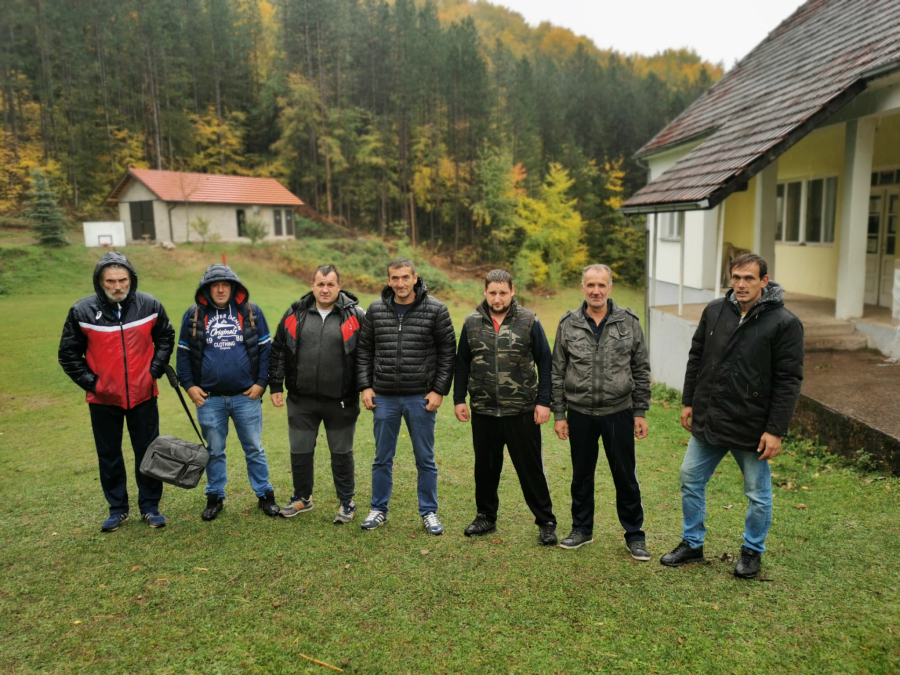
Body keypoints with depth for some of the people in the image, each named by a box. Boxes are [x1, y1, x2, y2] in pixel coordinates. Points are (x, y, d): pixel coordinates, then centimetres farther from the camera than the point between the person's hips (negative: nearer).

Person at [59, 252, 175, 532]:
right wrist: (89, 381, -5)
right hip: (103, 398, 0)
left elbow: (165, 337, 10)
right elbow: (68, 353, 3)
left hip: (143, 395, 0)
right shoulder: (82, 311, -8)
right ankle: (117, 508, 26)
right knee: (109, 455, 11)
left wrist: (155, 370, 1)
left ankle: (150, 507, 22)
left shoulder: (149, 305, -6)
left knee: (148, 452, 7)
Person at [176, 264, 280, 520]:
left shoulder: (251, 312, 1)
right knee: (214, 451, 13)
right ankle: (215, 497, 27)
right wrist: (189, 385, -2)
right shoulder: (193, 315, 3)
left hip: (246, 396, -1)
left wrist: (261, 382, -4)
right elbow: (183, 353, 8)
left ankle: (265, 494, 22)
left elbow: (265, 348, 2)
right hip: (209, 398, 1)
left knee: (254, 448, 9)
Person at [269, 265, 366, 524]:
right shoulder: (295, 314, 4)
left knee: (341, 453, 10)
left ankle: (346, 502, 27)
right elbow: (278, 352, 10)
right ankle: (303, 498, 35)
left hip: (341, 402, -3)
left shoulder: (355, 315, -5)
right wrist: (275, 386, 7)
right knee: (300, 451, 14)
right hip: (301, 401, 3)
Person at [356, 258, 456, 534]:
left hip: (421, 398, -2)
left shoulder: (435, 309, -6)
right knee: (382, 458, 13)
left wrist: (439, 390, -8)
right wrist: (365, 386, 1)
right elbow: (364, 350, 9)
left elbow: (448, 352, -3)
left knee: (425, 459, 9)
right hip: (384, 398, 2)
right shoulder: (375, 310, 2)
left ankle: (429, 512, 23)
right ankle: (379, 510, 28)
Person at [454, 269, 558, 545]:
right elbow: (462, 363, 11)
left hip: (522, 411, -2)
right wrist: (459, 399, 6)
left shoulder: (529, 321, -2)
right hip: (483, 411, 3)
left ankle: (546, 522, 19)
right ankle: (486, 516, 32)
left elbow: (544, 362, -1)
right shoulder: (472, 322, 5)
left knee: (531, 468, 4)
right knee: (485, 467, 14)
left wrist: (543, 401, -6)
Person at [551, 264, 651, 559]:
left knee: (626, 475, 7)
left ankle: (634, 535, 23)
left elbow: (641, 370, 2)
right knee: (581, 474, 14)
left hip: (619, 412, -1)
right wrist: (559, 414, 1)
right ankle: (582, 529, 31)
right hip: (579, 413, 1)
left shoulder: (628, 322, -2)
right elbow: (558, 372, 3)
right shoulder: (568, 324, -1)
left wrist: (640, 413, 0)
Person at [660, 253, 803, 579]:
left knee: (758, 494, 11)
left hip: (752, 427, -4)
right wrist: (688, 402, 9)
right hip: (707, 419, 5)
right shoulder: (715, 311, 2)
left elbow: (789, 380, -12)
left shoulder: (784, 322, -12)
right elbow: (696, 359, 10)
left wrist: (776, 430, -14)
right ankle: (692, 544, 30)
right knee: (691, 480, 12)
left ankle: (753, 551, 33)